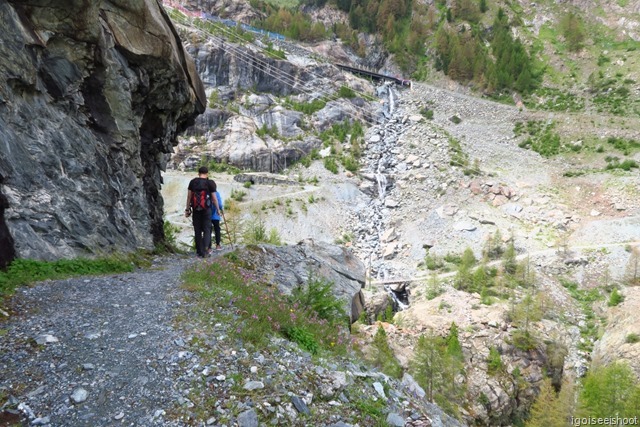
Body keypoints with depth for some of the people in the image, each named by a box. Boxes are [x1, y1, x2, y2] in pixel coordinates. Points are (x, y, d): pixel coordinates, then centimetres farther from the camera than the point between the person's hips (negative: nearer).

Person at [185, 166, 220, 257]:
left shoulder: (192, 182, 3)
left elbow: (189, 196, 3)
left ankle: (199, 251, 12)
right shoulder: (210, 183, -6)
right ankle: (205, 249, -11)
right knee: (207, 229, 5)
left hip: (195, 209, 2)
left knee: (197, 230, 9)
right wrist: (217, 209, 7)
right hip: (207, 209, -2)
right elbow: (214, 198, -5)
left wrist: (187, 209, 9)